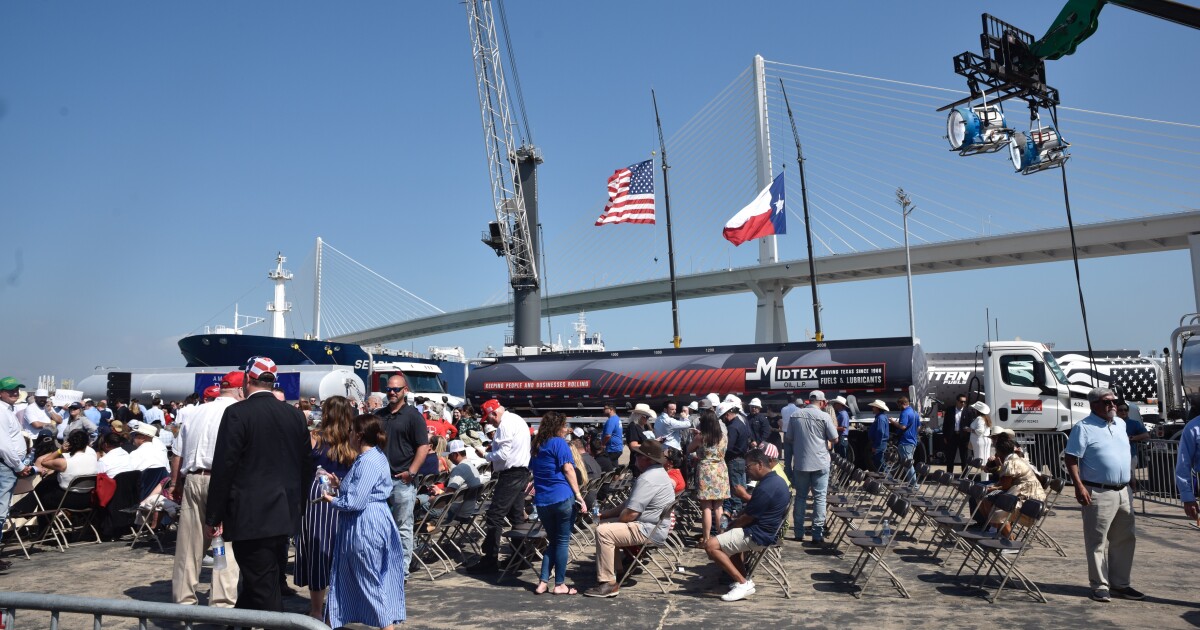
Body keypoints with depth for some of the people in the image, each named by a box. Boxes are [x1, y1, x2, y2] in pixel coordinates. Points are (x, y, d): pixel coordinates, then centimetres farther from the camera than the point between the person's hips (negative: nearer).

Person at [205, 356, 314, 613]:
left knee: (264, 591, 1)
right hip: (285, 514, 6)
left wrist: (213, 517, -6)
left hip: (251, 516, -6)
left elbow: (223, 468, -14)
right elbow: (306, 465, 9)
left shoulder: (237, 413, -12)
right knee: (272, 583, 19)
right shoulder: (295, 414, 5)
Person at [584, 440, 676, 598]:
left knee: (603, 531, -20)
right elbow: (631, 503, 17)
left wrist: (614, 517, -3)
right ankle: (614, 569, 18)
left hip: (649, 531, -12)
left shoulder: (647, 479, -23)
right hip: (655, 527, 12)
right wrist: (606, 513, 11)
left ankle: (608, 583, -16)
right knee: (604, 523, 17)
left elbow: (630, 513, -26)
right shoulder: (658, 472, 13)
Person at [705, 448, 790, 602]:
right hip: (767, 529, 11)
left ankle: (743, 583, -9)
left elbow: (746, 519, -19)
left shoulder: (765, 488, -25)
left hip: (758, 535, -11)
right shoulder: (776, 480, 8)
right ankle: (743, 580, 17)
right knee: (729, 537, 29)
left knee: (711, 545, -14)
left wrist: (730, 526, 0)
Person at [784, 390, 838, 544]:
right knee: (819, 498, 4)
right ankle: (817, 535, 4)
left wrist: (788, 463, 14)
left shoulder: (795, 415, 2)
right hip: (820, 463, -3)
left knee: (800, 497, 12)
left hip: (800, 463, 3)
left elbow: (788, 440, 6)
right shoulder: (824, 416, -9)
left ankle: (798, 533, 16)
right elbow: (834, 439, -3)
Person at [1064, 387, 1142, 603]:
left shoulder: (1120, 424, 12)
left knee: (1125, 539, 13)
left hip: (1124, 491, 7)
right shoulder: (1083, 427, -10)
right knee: (1097, 542, 0)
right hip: (1098, 493, -7)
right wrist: (1079, 486, -21)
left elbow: (1124, 454, 22)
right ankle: (1100, 586, 8)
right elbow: (1071, 459, -13)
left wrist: (1127, 485, 19)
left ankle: (1120, 583, 24)